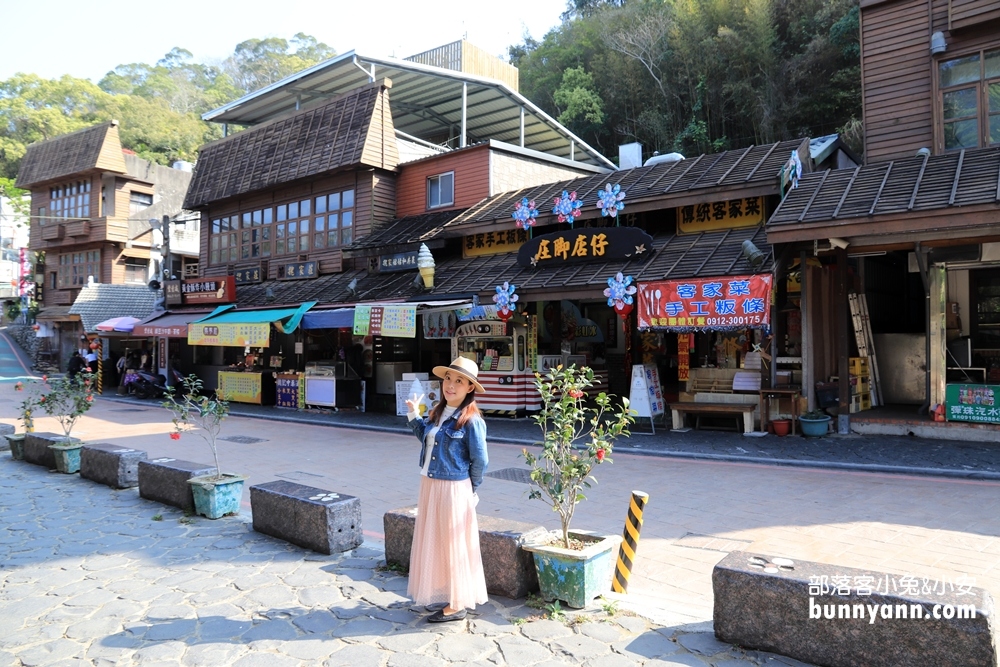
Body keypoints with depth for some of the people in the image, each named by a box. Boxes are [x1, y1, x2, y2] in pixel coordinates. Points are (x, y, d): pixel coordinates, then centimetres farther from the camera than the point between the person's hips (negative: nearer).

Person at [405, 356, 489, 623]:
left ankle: (456, 605, 20)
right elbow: (426, 438, 21)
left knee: (453, 544, 4)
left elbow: (480, 461, -11)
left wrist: (468, 490, -1)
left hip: (453, 490, -8)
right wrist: (413, 415, 11)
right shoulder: (437, 413, 6)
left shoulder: (471, 420, -16)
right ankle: (441, 595, 36)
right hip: (429, 486, 8)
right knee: (432, 542, 18)